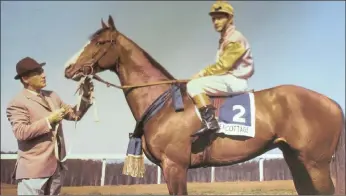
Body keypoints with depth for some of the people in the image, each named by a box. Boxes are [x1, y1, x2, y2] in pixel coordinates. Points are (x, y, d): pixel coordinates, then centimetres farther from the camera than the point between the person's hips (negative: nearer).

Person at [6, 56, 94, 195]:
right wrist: (49, 120, -22)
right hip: (34, 168, -7)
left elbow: (75, 114, 19)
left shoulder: (52, 96, 15)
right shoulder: (17, 103, -8)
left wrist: (86, 97, 3)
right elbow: (20, 132, -22)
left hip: (56, 167, 8)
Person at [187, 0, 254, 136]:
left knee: (193, 85, -20)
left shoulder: (235, 39, -11)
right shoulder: (225, 39, 19)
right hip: (229, 80, 10)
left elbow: (223, 66, -17)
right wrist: (204, 74, 5)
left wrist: (202, 73, -10)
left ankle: (210, 121, -31)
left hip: (234, 81, -10)